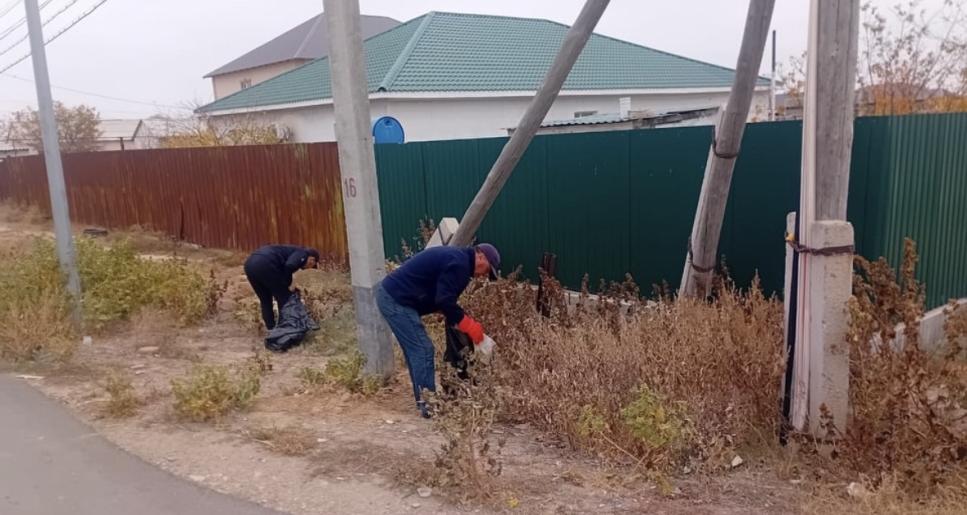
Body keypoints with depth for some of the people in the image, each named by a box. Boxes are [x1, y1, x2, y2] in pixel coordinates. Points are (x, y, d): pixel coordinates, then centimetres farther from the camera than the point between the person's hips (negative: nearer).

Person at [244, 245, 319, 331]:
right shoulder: (302, 254, 9)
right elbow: (289, 266, -14)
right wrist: (289, 284, 1)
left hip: (250, 263, 9)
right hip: (265, 265, -9)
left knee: (265, 300, 25)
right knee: (283, 297, 11)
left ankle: (271, 327, 32)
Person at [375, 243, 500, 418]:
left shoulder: (455, 257, 19)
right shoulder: (459, 263, -13)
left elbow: (442, 298, 23)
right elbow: (444, 301, -21)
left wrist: (464, 324, 15)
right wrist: (469, 326, -13)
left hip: (389, 294, 11)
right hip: (396, 299, -11)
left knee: (415, 350, 15)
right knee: (423, 349, -6)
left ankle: (422, 400, 22)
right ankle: (429, 404, -1)